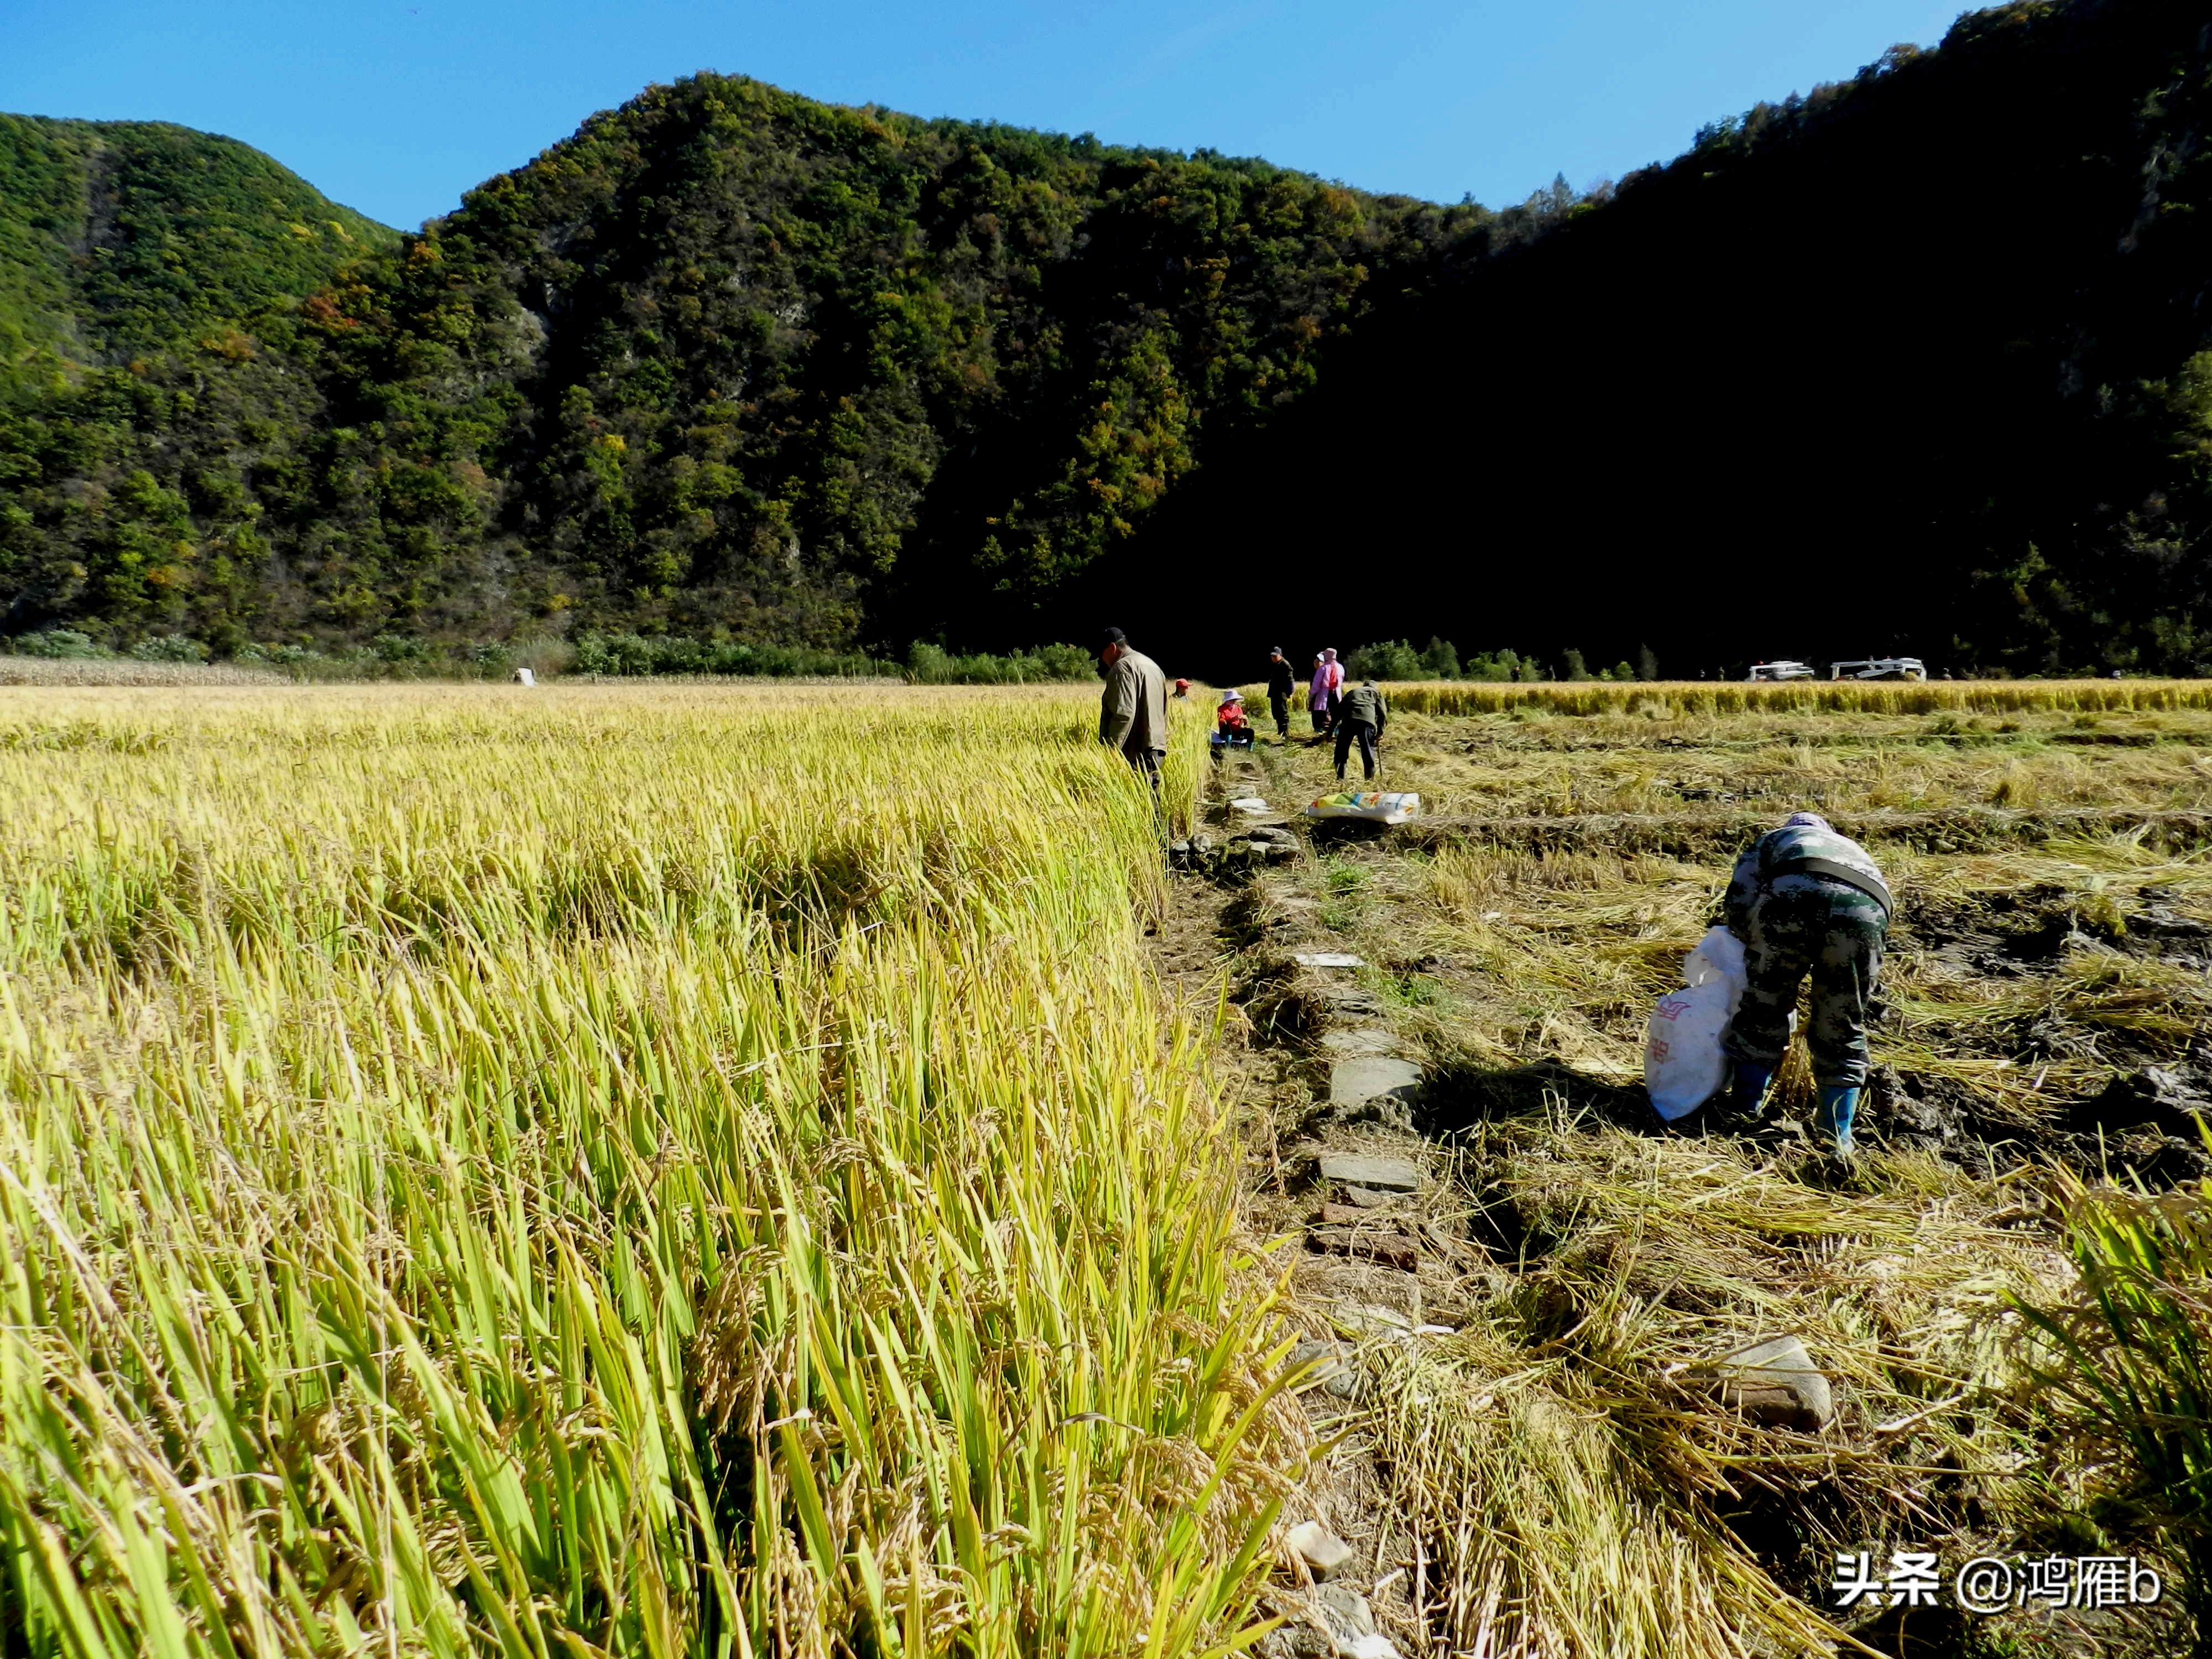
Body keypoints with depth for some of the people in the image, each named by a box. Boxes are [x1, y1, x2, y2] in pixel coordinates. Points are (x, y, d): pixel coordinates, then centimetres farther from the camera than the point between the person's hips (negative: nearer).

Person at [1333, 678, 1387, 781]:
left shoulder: (1352, 691, 36)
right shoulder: (1377, 692, 31)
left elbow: (1338, 711, 28)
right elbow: (1382, 713, 15)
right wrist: (1380, 733, 18)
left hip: (1349, 720, 1)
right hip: (1367, 721, -1)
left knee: (1341, 752, 11)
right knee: (1368, 753, 10)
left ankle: (1339, 779, 11)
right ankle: (1370, 780, 13)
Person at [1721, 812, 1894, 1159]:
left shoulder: (1772, 840, 36)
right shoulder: (1855, 850, 46)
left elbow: (1739, 906, 18)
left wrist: (1764, 960, 29)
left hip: (1793, 894, -3)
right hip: (1865, 909, 3)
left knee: (1761, 1012, 14)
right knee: (1842, 1030, 17)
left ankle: (1744, 1116, 22)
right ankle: (1837, 1143, 23)